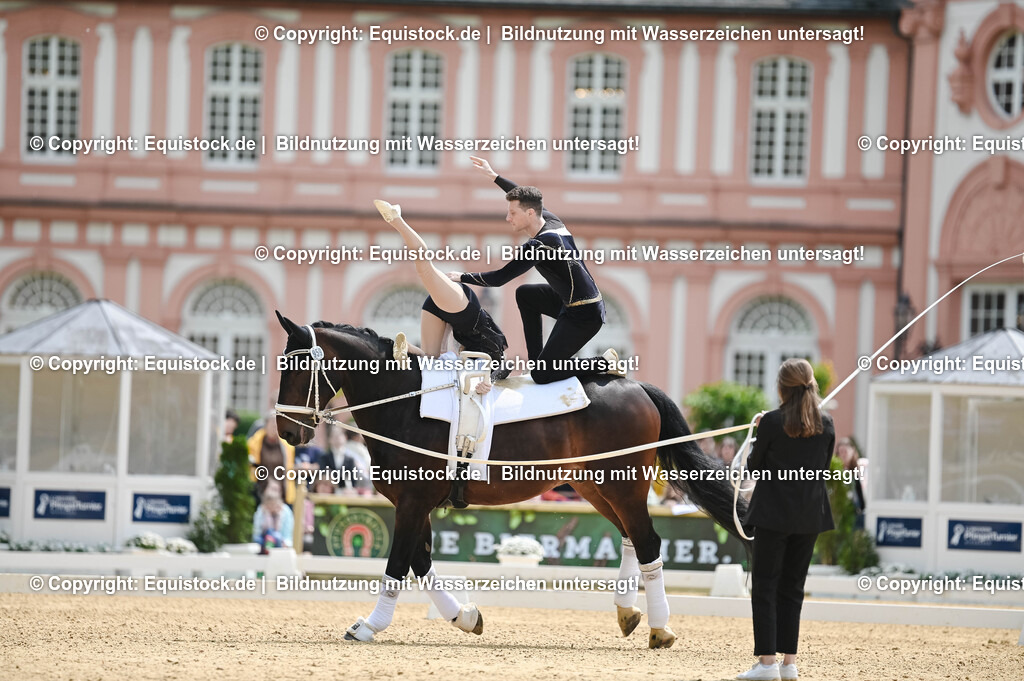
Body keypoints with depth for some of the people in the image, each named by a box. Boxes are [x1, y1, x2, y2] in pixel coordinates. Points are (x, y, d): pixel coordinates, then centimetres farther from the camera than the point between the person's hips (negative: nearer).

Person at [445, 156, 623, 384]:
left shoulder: (537, 247, -24)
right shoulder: (551, 219, 3)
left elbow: (499, 278, -18)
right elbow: (526, 198, 24)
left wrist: (462, 277, -4)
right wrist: (493, 176, 30)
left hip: (584, 316, -10)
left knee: (541, 376, -11)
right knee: (524, 294, 28)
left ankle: (606, 364, -3)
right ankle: (536, 359, 26)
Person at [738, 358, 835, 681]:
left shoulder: (772, 422, -13)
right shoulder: (826, 425, 0)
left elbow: (754, 465, -3)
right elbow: (824, 466, 9)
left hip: (774, 514, -4)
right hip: (810, 515, 4)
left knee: (765, 585, 0)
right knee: (792, 587, 12)